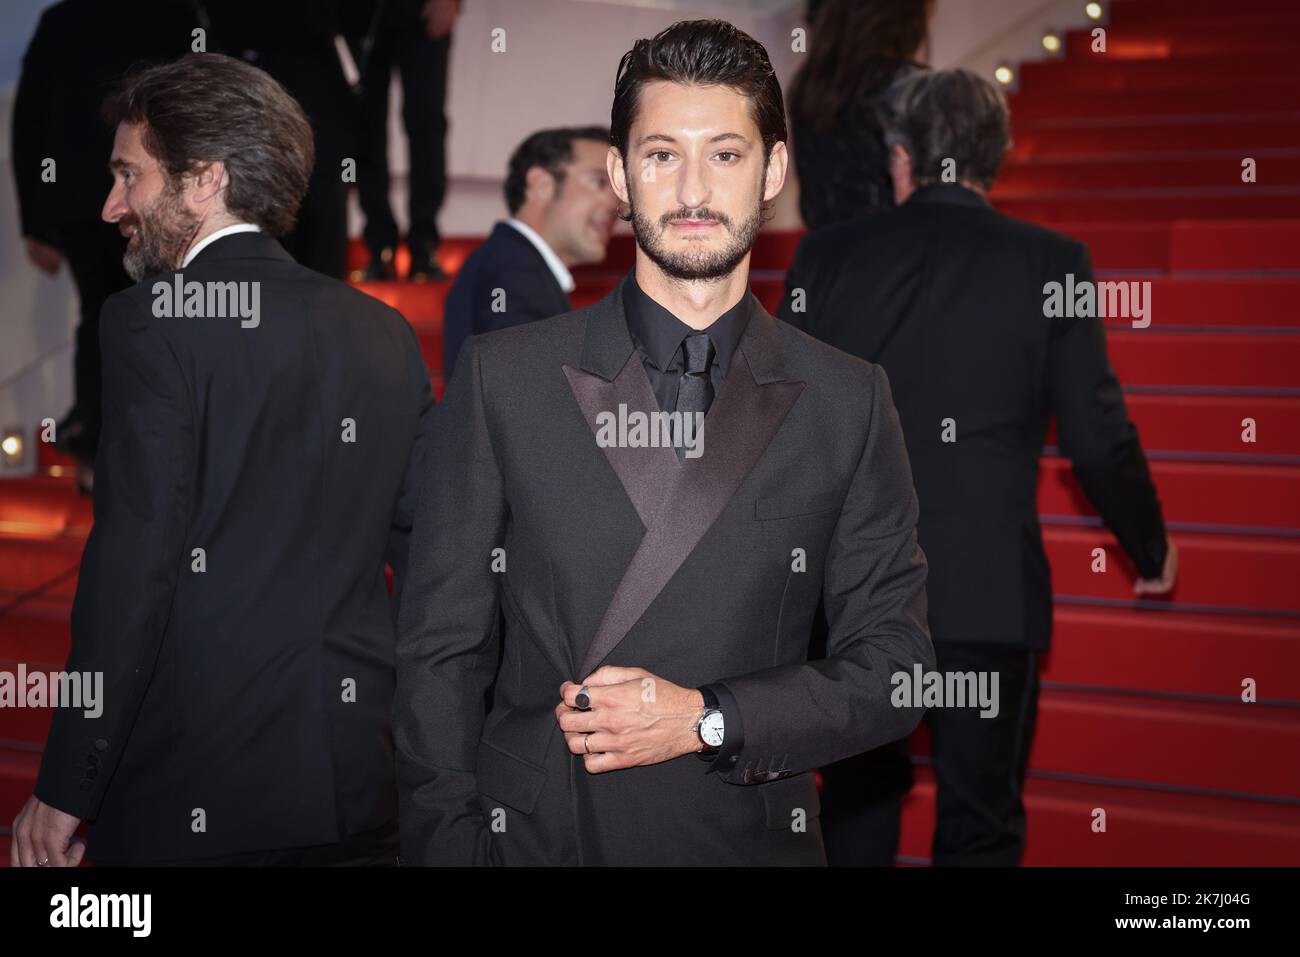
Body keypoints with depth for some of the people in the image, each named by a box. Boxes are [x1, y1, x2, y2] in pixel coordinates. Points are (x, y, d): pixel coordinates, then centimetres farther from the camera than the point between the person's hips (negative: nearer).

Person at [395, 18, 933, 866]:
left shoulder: (848, 403, 0)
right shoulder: (503, 377, -1)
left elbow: (893, 667, 0)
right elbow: (443, 649, 0)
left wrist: (709, 720, -13)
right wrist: (444, 844, -7)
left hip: (753, 835, 1)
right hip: (535, 835, 0)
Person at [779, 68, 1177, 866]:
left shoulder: (827, 257, -1)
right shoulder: (1049, 262, -5)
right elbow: (1098, 437, -4)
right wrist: (1152, 549, 12)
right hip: (987, 591, -2)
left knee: (860, 800, 20)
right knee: (981, 825, 8)